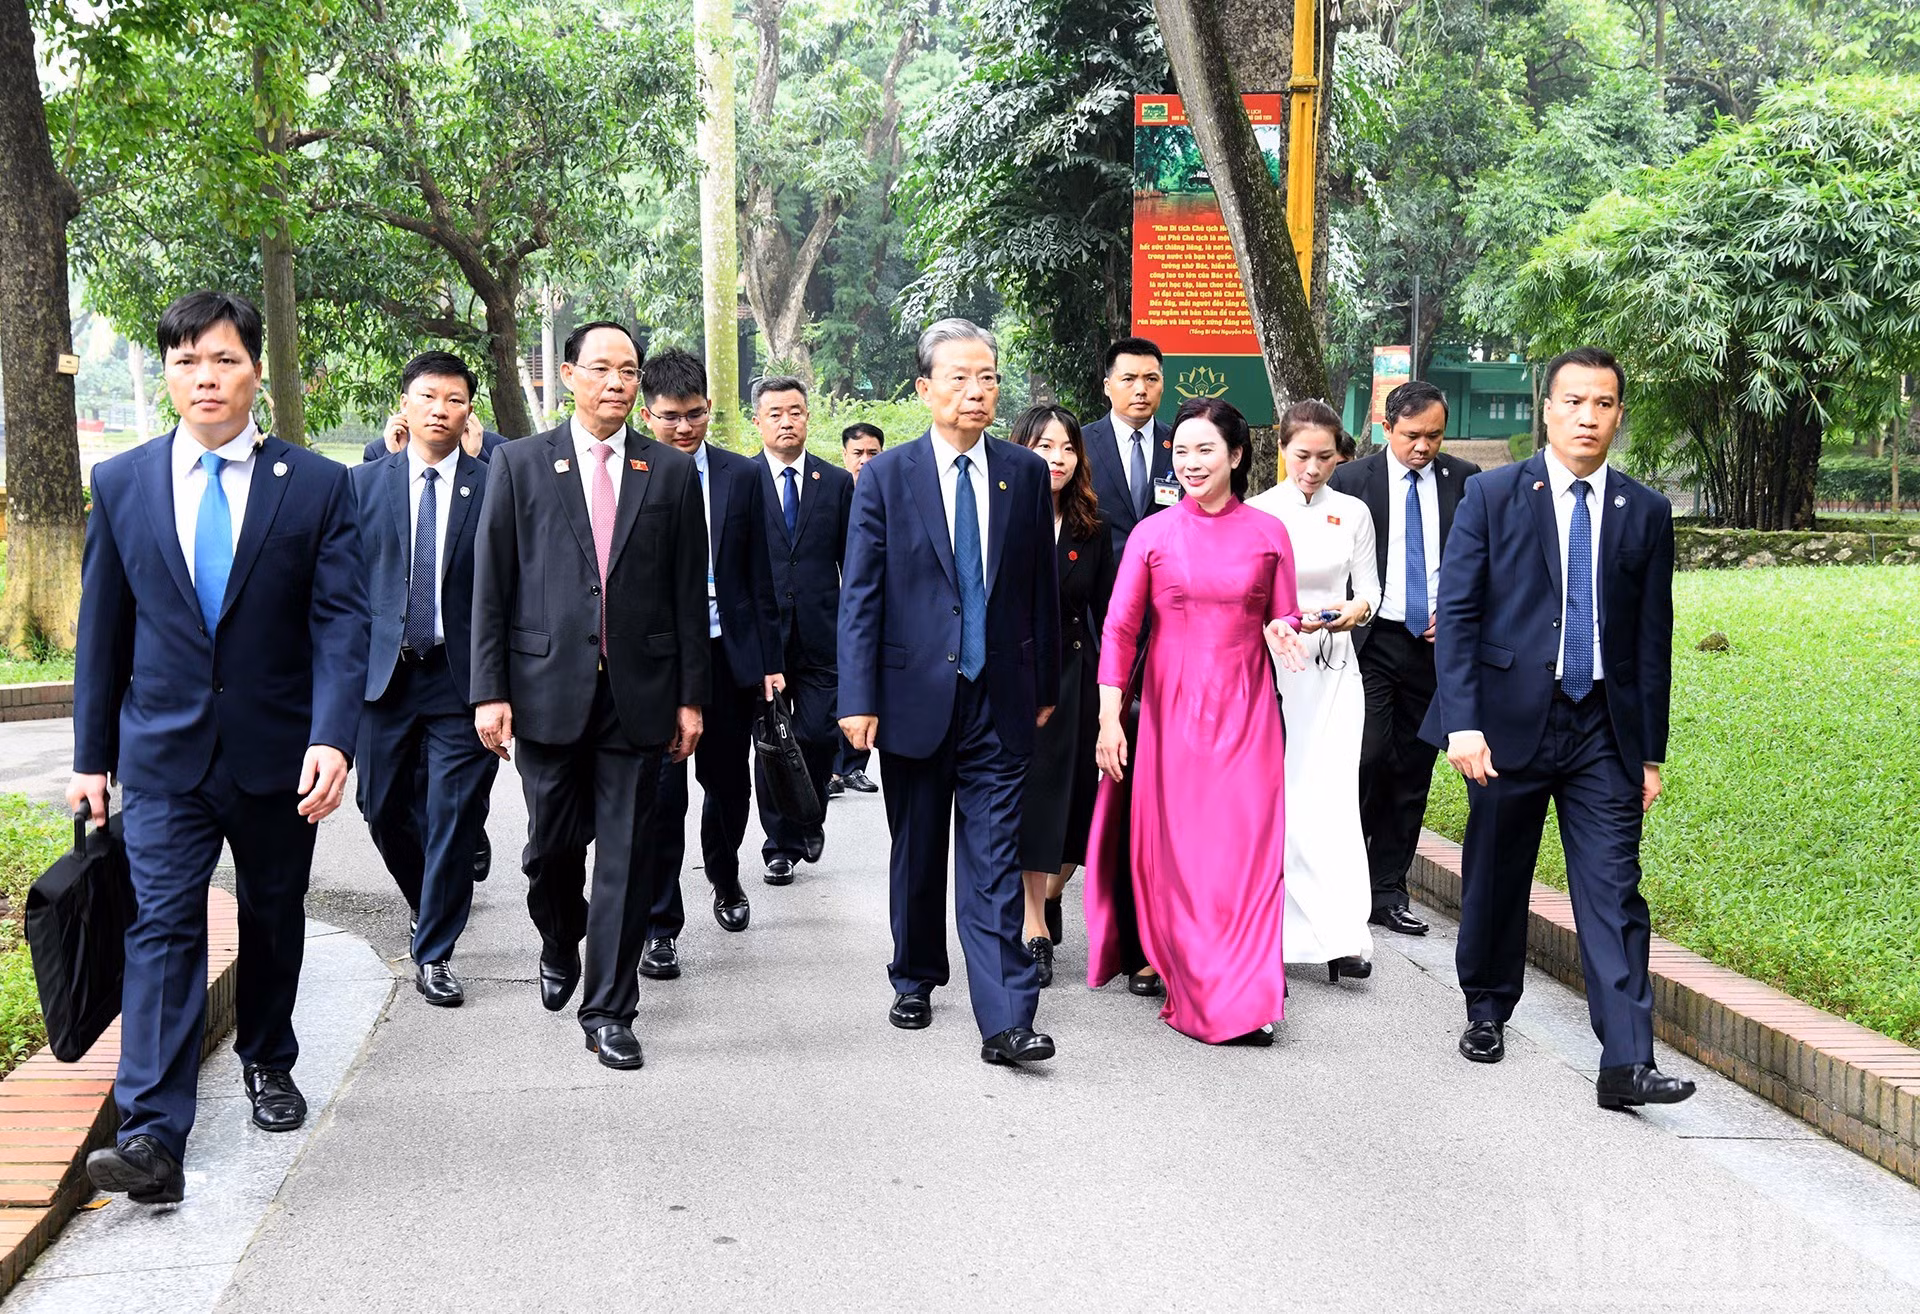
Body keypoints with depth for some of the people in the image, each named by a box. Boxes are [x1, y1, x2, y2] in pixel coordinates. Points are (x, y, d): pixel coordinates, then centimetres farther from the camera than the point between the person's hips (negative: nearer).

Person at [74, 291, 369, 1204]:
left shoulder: (316, 485, -3)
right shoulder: (120, 484, 3)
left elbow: (340, 622, -8)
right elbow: (103, 630, 7)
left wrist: (332, 738, -21)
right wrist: (91, 757, 7)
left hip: (278, 752, 0)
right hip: (163, 752, 0)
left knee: (273, 920, 16)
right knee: (163, 927, -9)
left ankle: (267, 1063, 40)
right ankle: (151, 1138, -12)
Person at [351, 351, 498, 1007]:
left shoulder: (494, 487, 1)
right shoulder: (365, 482, 6)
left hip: (463, 676, -2)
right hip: (383, 672, 2)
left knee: (454, 816, -1)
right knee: (385, 808, 10)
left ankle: (433, 954, 10)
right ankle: (428, 906, 37)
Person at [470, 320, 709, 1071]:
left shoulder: (672, 472, 7)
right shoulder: (520, 464, 4)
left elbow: (690, 593, 6)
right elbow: (490, 586, 2)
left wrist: (691, 696, 1)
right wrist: (490, 691, -4)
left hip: (638, 693, 0)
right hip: (548, 688, 0)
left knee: (625, 855, 2)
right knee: (551, 845, 9)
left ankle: (609, 1012, 11)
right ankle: (560, 948, 40)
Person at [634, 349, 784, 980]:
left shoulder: (742, 475, 5)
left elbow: (760, 573, 7)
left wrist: (770, 659, 4)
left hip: (730, 654, 3)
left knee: (729, 784, 15)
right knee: (661, 791, -3)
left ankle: (725, 881, 42)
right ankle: (660, 926, 7)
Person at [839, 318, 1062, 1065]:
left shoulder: (1025, 473, 4)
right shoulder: (887, 477, -1)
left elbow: (1042, 587, 8)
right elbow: (860, 594, -3)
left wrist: (1046, 686, 9)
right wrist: (857, 697, -8)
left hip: (999, 699, 0)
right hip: (915, 694, 0)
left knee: (994, 862, -3)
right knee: (917, 854, 15)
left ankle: (1005, 1021, -4)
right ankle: (916, 980, 35)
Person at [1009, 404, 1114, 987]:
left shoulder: (1092, 531, 5)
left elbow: (1105, 617, 6)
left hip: (1074, 679, 3)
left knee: (1078, 804, 9)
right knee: (1026, 802, 0)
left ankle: (1049, 896, 38)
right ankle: (1035, 931, 12)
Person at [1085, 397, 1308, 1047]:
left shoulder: (1268, 533, 5)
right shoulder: (1152, 534, 3)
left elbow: (1282, 619, 12)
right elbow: (1119, 629, 1)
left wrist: (1279, 633, -13)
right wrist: (1109, 718, -6)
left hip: (1245, 709, 0)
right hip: (1171, 707, 0)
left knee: (1246, 844, -6)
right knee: (1174, 848, 1)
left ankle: (1244, 999, 2)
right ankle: (1190, 985, 14)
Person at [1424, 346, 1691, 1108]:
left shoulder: (1645, 514, 6)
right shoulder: (1492, 497, 0)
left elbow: (1653, 638, 7)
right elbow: (1456, 613, -4)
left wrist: (1651, 752, 6)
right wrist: (1461, 723, -13)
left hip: (1604, 731, 1)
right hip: (1509, 724, -1)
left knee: (1613, 893, -5)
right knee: (1495, 880, 13)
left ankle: (1626, 1065, -6)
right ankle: (1487, 1012, 35)